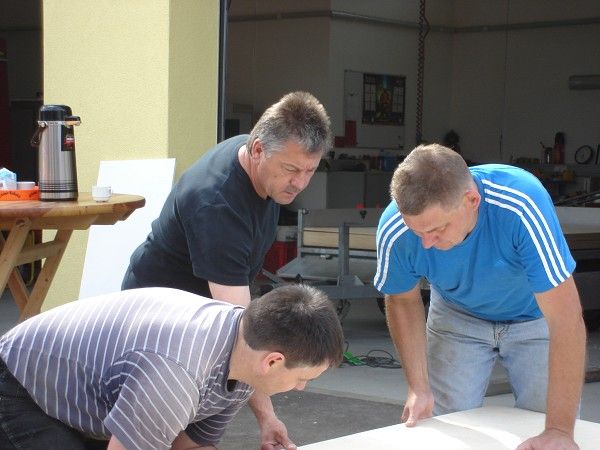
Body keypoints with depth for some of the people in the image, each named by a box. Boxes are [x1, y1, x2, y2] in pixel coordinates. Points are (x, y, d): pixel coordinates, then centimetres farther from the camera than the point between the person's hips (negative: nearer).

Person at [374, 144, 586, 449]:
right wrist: (419, 387, -17)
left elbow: (566, 320, -40)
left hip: (533, 318, -2)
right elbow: (403, 301, -8)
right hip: (458, 319, 2)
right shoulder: (393, 230, -30)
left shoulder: (522, 206, -41)